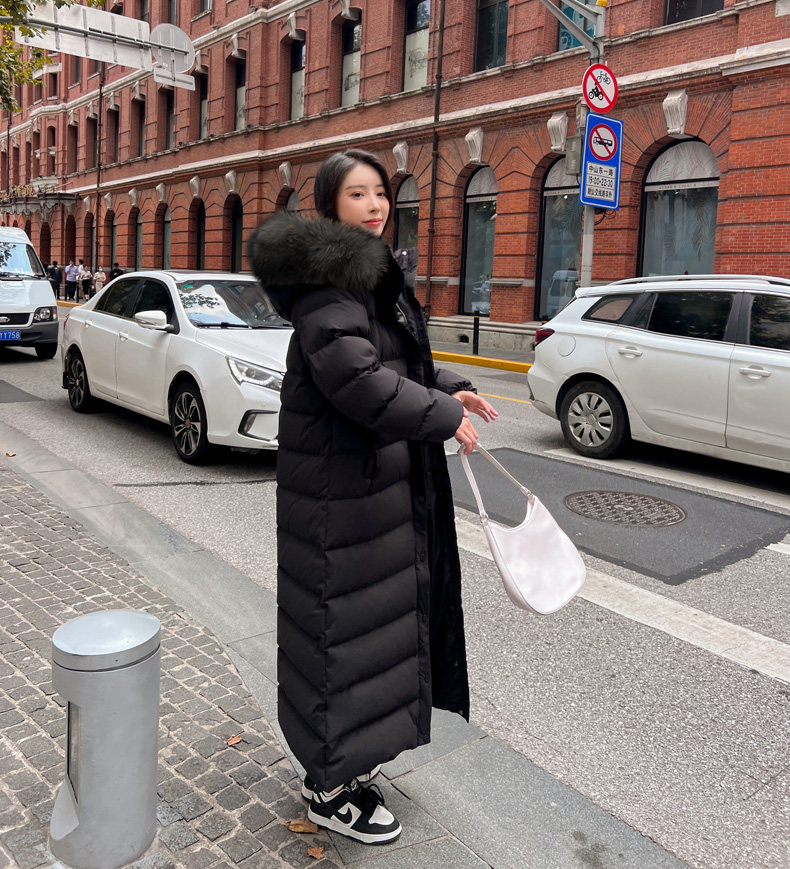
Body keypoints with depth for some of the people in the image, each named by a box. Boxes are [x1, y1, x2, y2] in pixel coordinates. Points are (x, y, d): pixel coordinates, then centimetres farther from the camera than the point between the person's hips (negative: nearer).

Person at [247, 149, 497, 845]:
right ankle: (330, 789, 19)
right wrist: (441, 416, -20)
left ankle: (350, 748, 41)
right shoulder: (326, 280, -17)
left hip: (383, 475, 11)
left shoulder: (372, 273, 16)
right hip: (341, 482, -10)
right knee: (344, 620, 0)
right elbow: (355, 377, -28)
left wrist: (447, 390, 7)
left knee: (376, 614, 20)